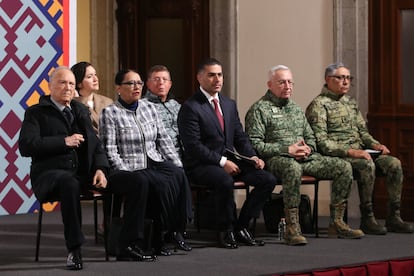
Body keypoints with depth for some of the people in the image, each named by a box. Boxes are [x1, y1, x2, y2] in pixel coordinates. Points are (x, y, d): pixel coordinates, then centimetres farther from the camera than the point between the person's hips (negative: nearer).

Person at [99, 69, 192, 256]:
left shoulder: (149, 107, 17)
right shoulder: (110, 113, -1)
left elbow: (163, 140, 16)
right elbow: (110, 151, -8)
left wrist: (178, 165, 4)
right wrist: (126, 174, -18)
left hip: (156, 163, 5)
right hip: (131, 168, -5)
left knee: (178, 176, -26)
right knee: (162, 184, -31)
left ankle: (176, 228, -20)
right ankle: (160, 235, -21)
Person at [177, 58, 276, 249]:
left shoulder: (229, 104, 17)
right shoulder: (190, 107, -8)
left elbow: (240, 137, 18)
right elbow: (193, 145, -15)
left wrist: (252, 157, -1)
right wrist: (222, 162, -20)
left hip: (229, 161, 7)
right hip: (201, 165, -7)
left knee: (268, 180, -12)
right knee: (225, 181, -38)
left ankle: (241, 226, -2)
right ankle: (225, 231, -16)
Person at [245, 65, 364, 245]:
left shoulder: (296, 109, 25)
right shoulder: (259, 109, 0)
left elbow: (310, 137, 28)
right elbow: (254, 145, -10)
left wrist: (307, 148, 1)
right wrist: (287, 150, -16)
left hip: (305, 158, 7)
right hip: (275, 159, -7)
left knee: (344, 167, -9)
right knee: (293, 168, -42)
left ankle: (336, 223, -7)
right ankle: (292, 228, -42)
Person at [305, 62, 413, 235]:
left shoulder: (350, 102, 21)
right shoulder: (319, 104, -6)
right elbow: (321, 142, -15)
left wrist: (375, 144, 2)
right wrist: (350, 151, -23)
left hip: (359, 152, 8)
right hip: (336, 156, -8)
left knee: (394, 163, -14)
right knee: (367, 165, -34)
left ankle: (393, 217, -16)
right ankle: (367, 219, -26)